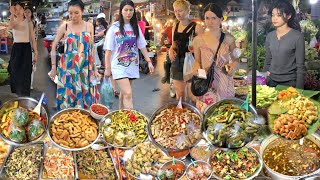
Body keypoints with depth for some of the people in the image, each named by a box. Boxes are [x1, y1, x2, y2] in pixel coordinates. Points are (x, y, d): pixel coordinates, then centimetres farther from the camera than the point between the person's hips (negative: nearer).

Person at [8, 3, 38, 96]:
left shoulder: (29, 23, 2)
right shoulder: (13, 21, 2)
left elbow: (33, 39, 3)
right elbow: (10, 27, -25)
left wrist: (36, 53, -1)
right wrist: (12, 14, -30)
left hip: (26, 49, -1)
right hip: (16, 49, 1)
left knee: (25, 74, -1)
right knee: (15, 73, 5)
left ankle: (24, 97, 7)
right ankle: (18, 93, 21)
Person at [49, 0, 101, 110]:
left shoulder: (89, 26, 3)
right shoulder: (64, 27, -2)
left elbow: (92, 48, 9)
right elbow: (54, 46, 3)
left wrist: (95, 68, 8)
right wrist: (53, 67, 0)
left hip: (86, 67, 2)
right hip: (68, 67, -1)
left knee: (85, 96, 6)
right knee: (68, 97, 3)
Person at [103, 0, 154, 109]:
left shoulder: (135, 27, 7)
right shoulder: (114, 28, -4)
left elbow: (142, 46, 9)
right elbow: (108, 49, -3)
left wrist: (149, 61, 1)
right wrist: (107, 68, -5)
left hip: (132, 65, 4)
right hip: (119, 66, -4)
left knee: (124, 93, 12)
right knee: (128, 93, -15)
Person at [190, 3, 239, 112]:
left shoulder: (229, 39, 0)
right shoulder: (198, 40, -1)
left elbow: (235, 58, 13)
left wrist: (235, 64, -9)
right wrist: (195, 68, -11)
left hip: (224, 84, 1)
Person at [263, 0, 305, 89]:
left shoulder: (297, 36, -10)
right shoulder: (269, 36, 4)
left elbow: (300, 66, -10)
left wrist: (298, 89, -12)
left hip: (290, 82, -4)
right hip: (271, 81, 4)